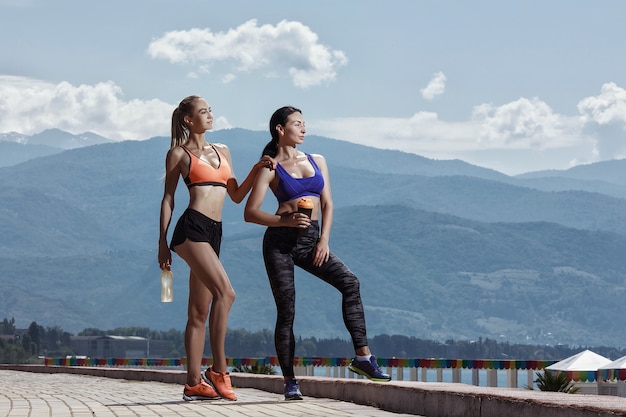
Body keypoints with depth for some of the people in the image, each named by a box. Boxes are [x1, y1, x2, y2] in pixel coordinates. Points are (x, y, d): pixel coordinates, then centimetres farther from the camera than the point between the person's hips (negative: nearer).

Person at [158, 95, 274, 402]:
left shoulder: (222, 152, 21)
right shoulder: (179, 154, 5)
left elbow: (236, 196, 19)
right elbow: (168, 199, 4)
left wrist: (256, 170, 5)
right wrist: (162, 242, 0)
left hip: (213, 234, 7)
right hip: (192, 228, -7)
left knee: (200, 312, 6)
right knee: (225, 292, -21)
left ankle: (194, 383, 6)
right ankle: (218, 370, -18)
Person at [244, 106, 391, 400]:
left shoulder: (317, 161, 14)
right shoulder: (271, 169, 0)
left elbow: (327, 204, 12)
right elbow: (250, 213, -5)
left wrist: (324, 240, -2)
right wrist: (285, 221, -19)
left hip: (310, 240, 4)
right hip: (280, 242, -4)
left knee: (349, 282, -15)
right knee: (286, 311, -5)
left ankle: (362, 356, -16)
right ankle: (289, 382, 1)